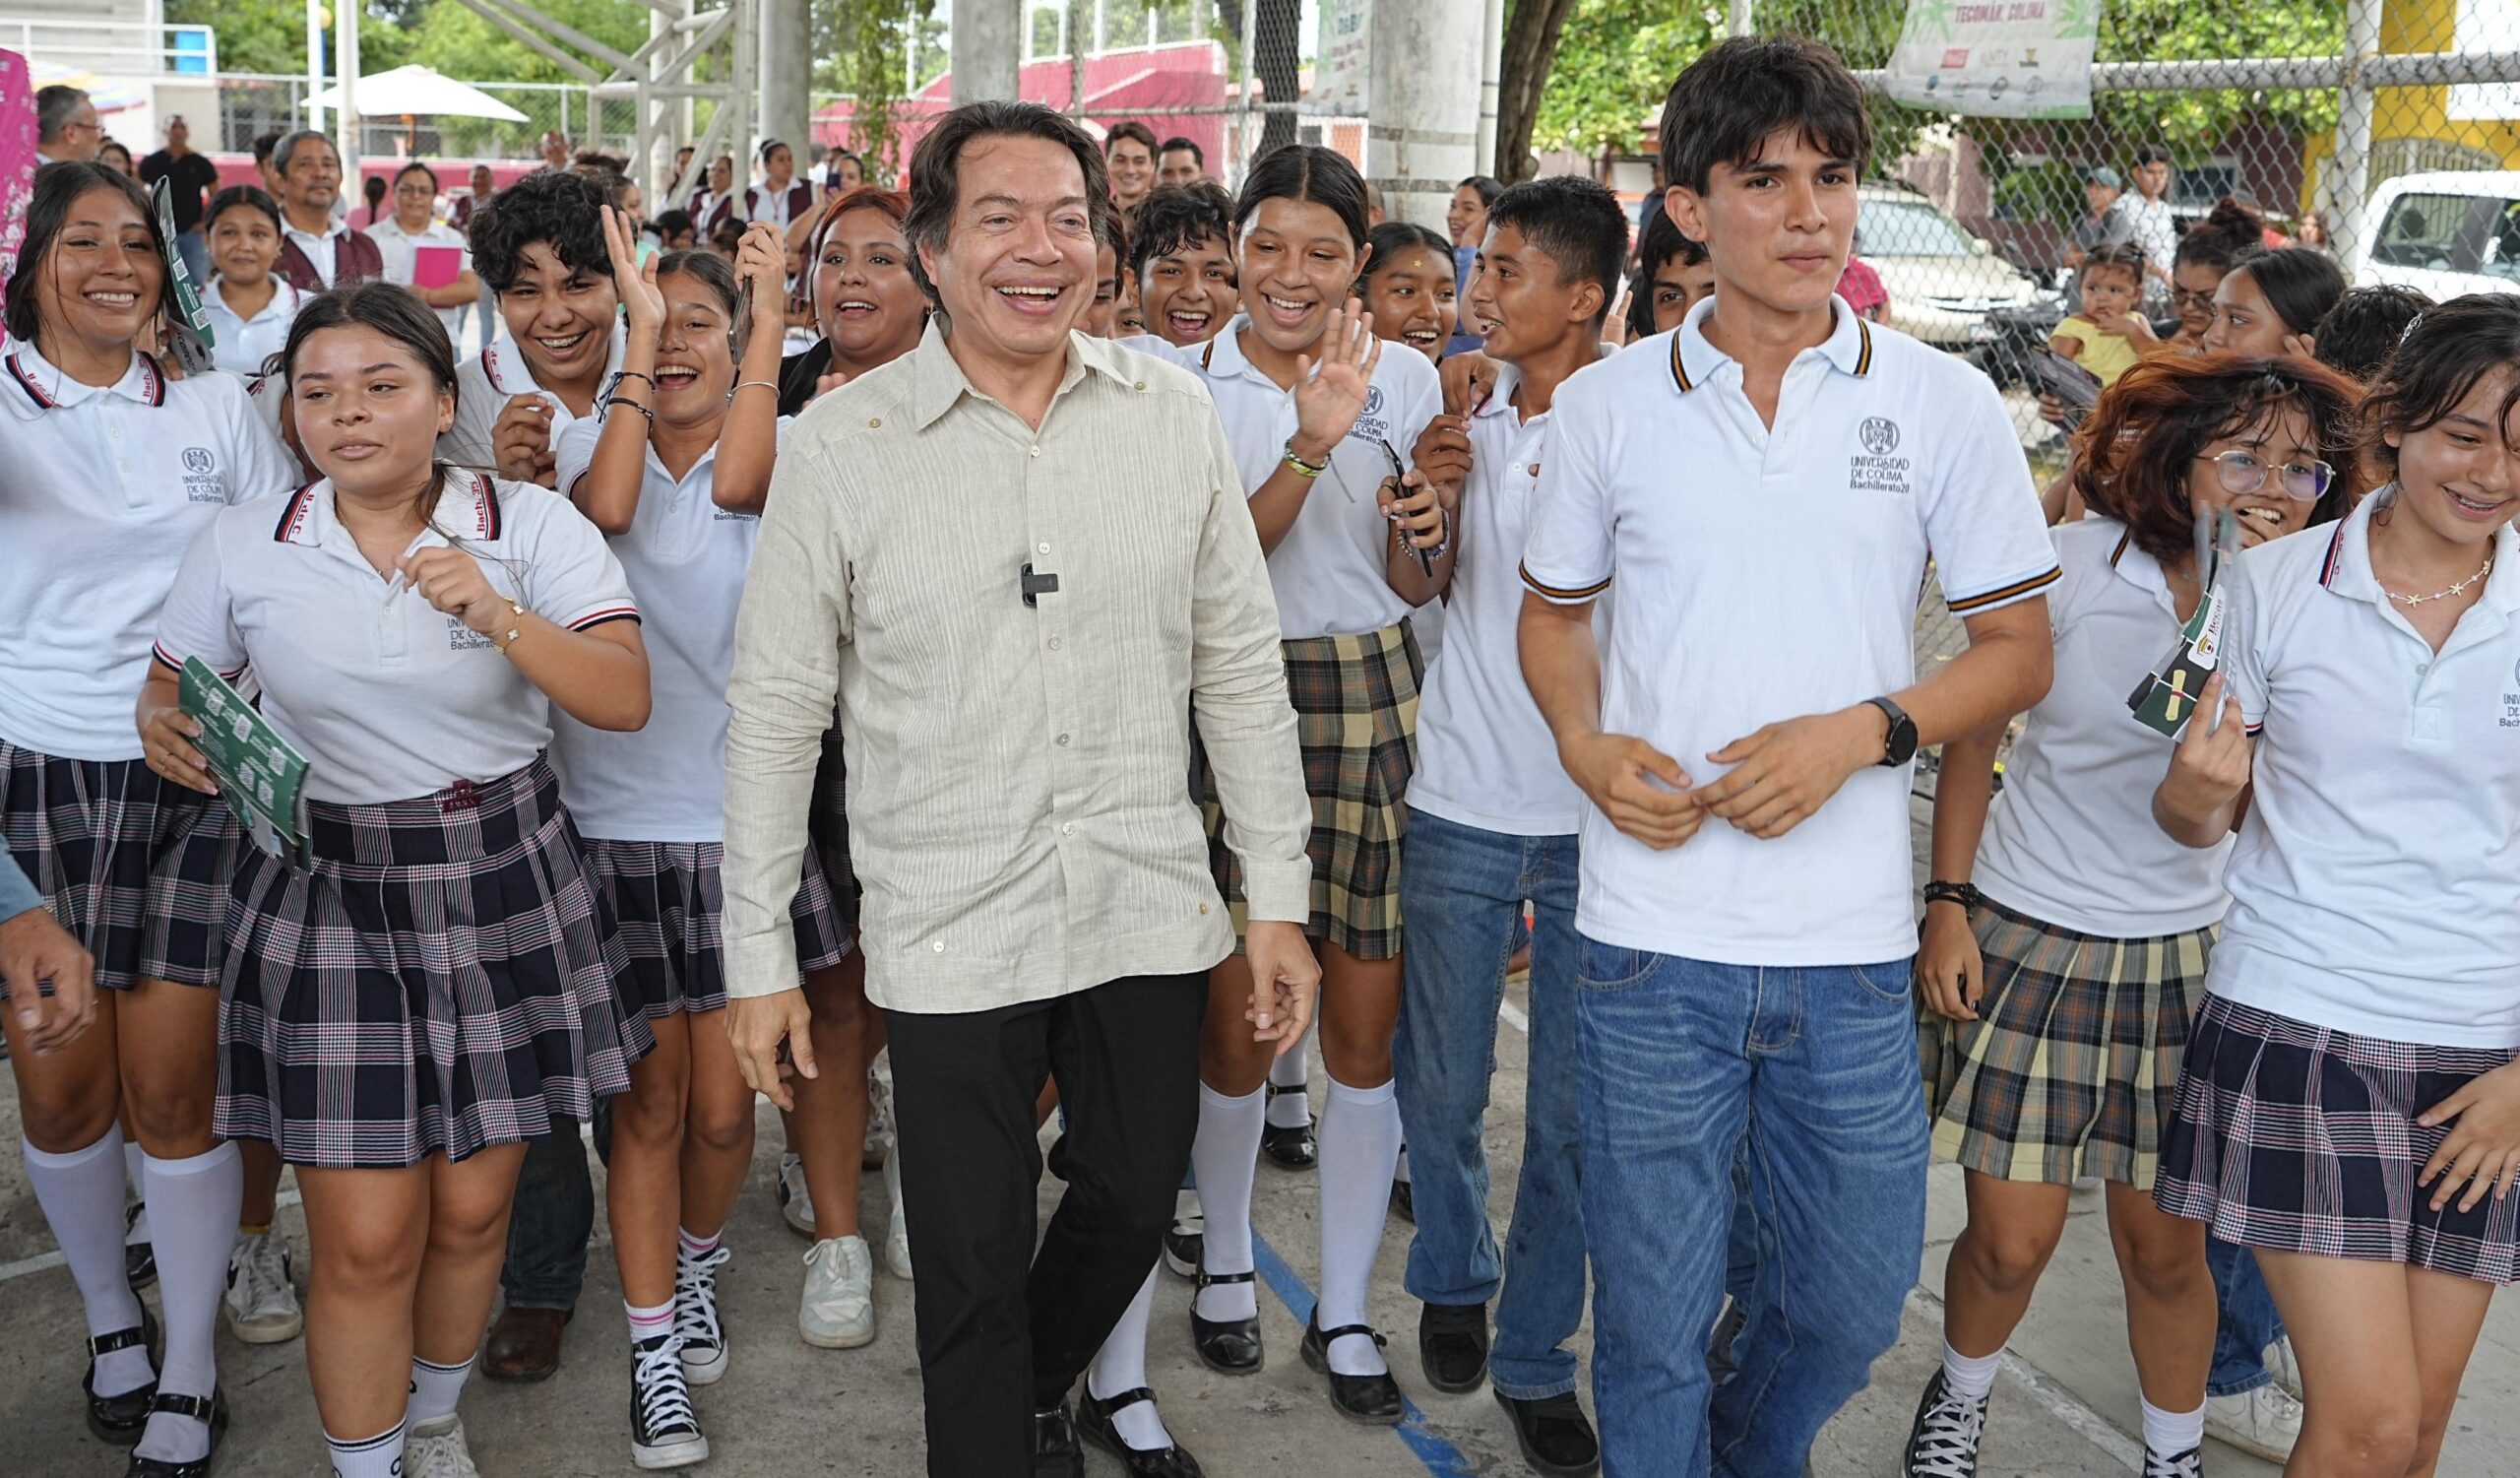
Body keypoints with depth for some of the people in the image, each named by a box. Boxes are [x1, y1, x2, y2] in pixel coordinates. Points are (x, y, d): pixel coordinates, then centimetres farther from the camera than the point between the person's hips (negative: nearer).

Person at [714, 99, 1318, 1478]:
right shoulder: (840, 443, -6)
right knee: (972, 1263, 8)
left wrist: (1278, 897, 4)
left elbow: (1240, 665, 5)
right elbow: (775, 708, -2)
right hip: (949, 931, -2)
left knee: (1133, 1200, 19)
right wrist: (759, 955, -1)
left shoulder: (1172, 412, 0)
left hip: (1148, 907, 3)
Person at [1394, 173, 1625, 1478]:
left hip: (1596, 817, -3)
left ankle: (1534, 1355, 25)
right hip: (1460, 802, 3)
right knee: (1439, 1086, 13)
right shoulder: (1466, 412, 5)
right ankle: (1452, 1281, 40)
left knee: (1577, 1109, 7)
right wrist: (1427, 491, -6)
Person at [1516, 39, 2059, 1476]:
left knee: (1853, 1302, 16)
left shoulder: (1945, 403, -1)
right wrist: (1588, 744, -6)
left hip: (1852, 948, 1)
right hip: (1650, 939, 0)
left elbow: (2020, 650, 3)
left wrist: (1861, 732, -14)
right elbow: (1554, 612, 14)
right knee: (1653, 1317, 9)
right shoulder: (1607, 404, 2)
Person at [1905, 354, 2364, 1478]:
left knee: (2165, 1248, 10)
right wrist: (1947, 902, -4)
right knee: (2011, 1239, 3)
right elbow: (1975, 730, 0)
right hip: (2025, 933, -2)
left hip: (2181, 956, 2)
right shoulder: (2076, 564, -10)